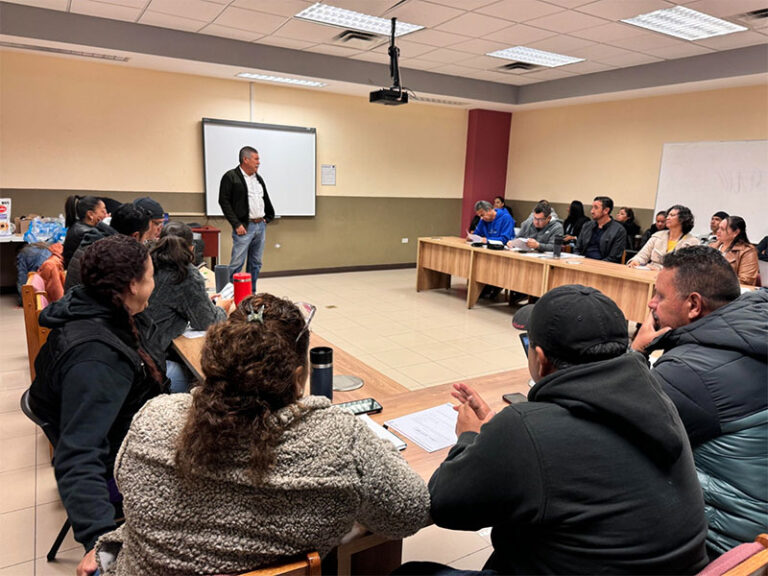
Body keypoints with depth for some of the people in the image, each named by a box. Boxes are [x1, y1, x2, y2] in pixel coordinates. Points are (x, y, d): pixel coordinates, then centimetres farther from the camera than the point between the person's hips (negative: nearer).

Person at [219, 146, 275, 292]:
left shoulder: (258, 178, 15)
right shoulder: (230, 177, -6)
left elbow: (266, 200, 25)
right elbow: (224, 201, -10)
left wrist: (267, 218, 13)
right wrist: (236, 224, -14)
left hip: (261, 226, 7)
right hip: (244, 227, -7)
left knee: (256, 264, 11)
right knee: (236, 264, -8)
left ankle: (251, 294, 19)